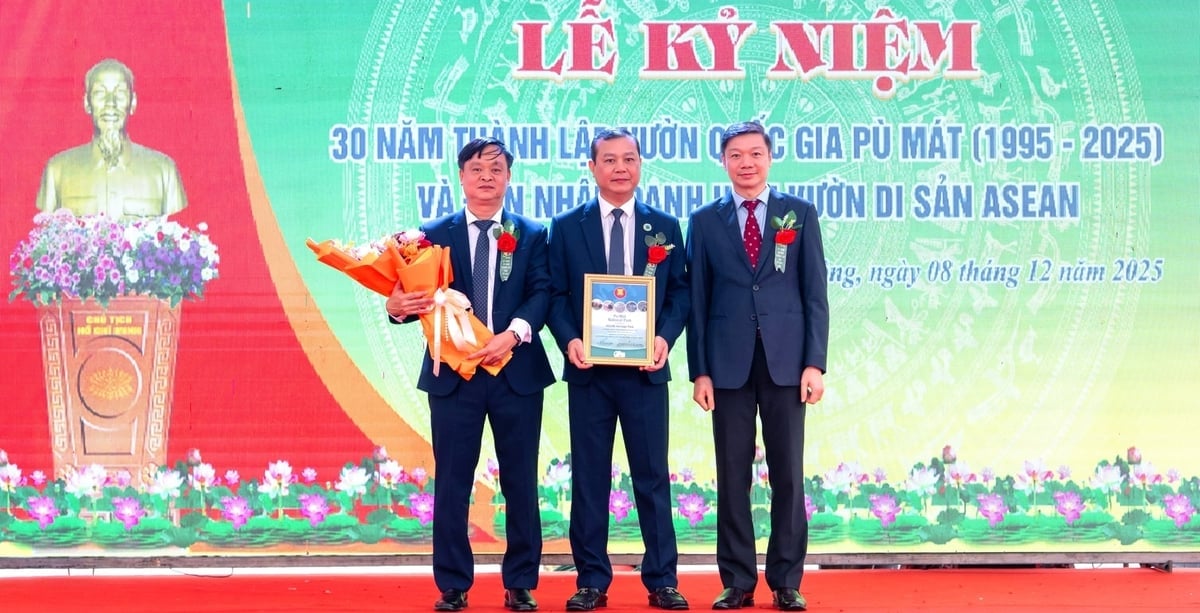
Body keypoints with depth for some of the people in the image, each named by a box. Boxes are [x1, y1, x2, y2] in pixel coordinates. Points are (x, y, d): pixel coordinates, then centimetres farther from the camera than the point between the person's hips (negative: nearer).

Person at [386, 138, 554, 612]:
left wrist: (514, 333, -21)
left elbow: (542, 292, -4)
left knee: (520, 484, 6)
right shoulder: (434, 234, 8)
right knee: (451, 485, 3)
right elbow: (422, 297, 2)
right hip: (452, 373, 0)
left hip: (516, 372, 0)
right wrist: (397, 306, -21)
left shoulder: (532, 235, 7)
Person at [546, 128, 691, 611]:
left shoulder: (665, 226, 8)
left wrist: (666, 337, -11)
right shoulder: (566, 227, 7)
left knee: (652, 476, 4)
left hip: (645, 370, 0)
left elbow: (679, 294, 6)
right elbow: (555, 295, 4)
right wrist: (568, 340, -13)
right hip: (588, 370, 0)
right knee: (589, 477, 5)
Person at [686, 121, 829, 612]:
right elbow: (697, 300, 6)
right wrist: (699, 370, -1)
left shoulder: (800, 213, 7)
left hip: (785, 361, 0)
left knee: (788, 474, 4)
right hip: (728, 364, 0)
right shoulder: (704, 221, 8)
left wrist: (815, 362, -4)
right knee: (732, 475, 4)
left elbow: (815, 293, 3)